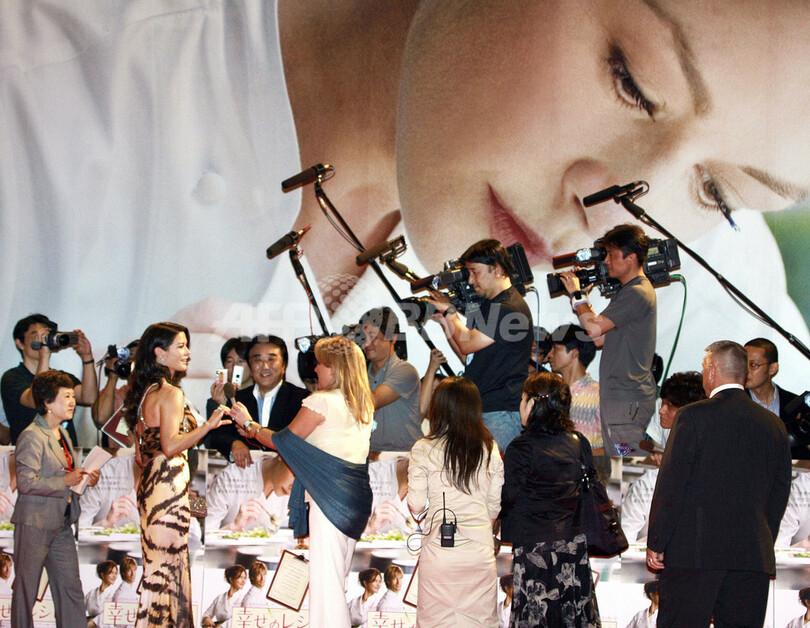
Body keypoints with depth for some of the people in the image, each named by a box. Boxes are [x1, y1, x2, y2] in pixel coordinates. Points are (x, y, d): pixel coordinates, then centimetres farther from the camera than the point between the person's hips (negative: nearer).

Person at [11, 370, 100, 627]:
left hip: (61, 524, 8)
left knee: (71, 589, 4)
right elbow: (26, 482, -22)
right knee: (26, 588, 1)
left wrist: (85, 479, 8)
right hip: (35, 524, -8)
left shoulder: (61, 435, 16)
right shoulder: (32, 437, -13)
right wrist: (65, 481, -17)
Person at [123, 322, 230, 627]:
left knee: (158, 566, 11)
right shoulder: (170, 393, -13)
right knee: (165, 566, -6)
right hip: (169, 487, -10)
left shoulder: (146, 392, 14)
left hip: (150, 484, 10)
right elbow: (170, 446, -22)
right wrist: (209, 425, -24)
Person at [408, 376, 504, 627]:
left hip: (439, 549, -2)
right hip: (480, 549, 2)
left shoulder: (423, 450, -4)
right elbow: (495, 506, 9)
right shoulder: (490, 449, 4)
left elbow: (416, 506, -3)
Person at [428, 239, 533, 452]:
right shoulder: (488, 304, 19)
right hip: (480, 409, 9)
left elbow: (468, 345, -16)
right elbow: (466, 353, 22)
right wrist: (445, 321, 10)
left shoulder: (510, 309, -14)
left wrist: (449, 311, -2)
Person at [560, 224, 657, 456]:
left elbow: (595, 329, -20)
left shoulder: (638, 293, -14)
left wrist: (577, 295, -6)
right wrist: (582, 297, 12)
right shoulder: (626, 291, 18)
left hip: (627, 398, -10)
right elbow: (600, 339, 17)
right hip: (616, 395, 10)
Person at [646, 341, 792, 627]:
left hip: (695, 550, -5)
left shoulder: (693, 416, -5)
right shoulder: (774, 424, 10)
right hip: (754, 556, 5)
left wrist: (655, 543, -2)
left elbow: (670, 485, -7)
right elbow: (780, 493, 14)